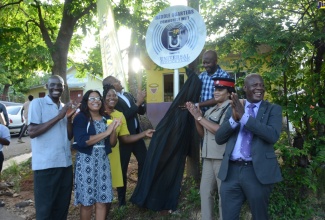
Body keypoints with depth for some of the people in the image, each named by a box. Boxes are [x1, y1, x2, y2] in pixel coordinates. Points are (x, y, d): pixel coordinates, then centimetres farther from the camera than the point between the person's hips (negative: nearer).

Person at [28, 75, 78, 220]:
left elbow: (69, 136, 11)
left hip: (65, 163, 6)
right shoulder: (37, 103, -4)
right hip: (45, 165, -6)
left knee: (62, 206, 15)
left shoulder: (65, 107, 13)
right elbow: (32, 132, -15)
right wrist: (58, 117, -16)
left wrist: (69, 118, -6)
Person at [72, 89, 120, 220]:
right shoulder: (80, 118, -6)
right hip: (86, 161, -4)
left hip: (103, 161, 5)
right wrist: (106, 132, -19)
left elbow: (112, 143, 9)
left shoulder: (106, 118, 9)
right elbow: (82, 141, -20)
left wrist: (113, 129, -9)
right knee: (87, 201, 5)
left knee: (102, 200, 8)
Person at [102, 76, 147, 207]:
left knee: (144, 161, 13)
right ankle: (122, 200, 20)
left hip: (136, 134, 7)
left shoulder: (128, 95, 8)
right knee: (122, 168, 5)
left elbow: (142, 111, 10)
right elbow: (124, 116, -25)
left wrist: (141, 101, -9)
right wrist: (137, 102, -20)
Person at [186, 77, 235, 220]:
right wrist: (196, 116, 2)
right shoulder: (210, 111, 14)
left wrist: (200, 117, -14)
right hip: (209, 157, 7)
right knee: (205, 191, 13)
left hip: (223, 158, -7)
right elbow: (203, 134, 16)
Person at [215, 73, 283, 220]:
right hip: (231, 171, 2)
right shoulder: (234, 107, 10)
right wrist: (234, 119, -13)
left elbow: (273, 135, -16)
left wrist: (244, 116, -18)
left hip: (258, 171, -2)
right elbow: (219, 138, 3)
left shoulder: (273, 109, 3)